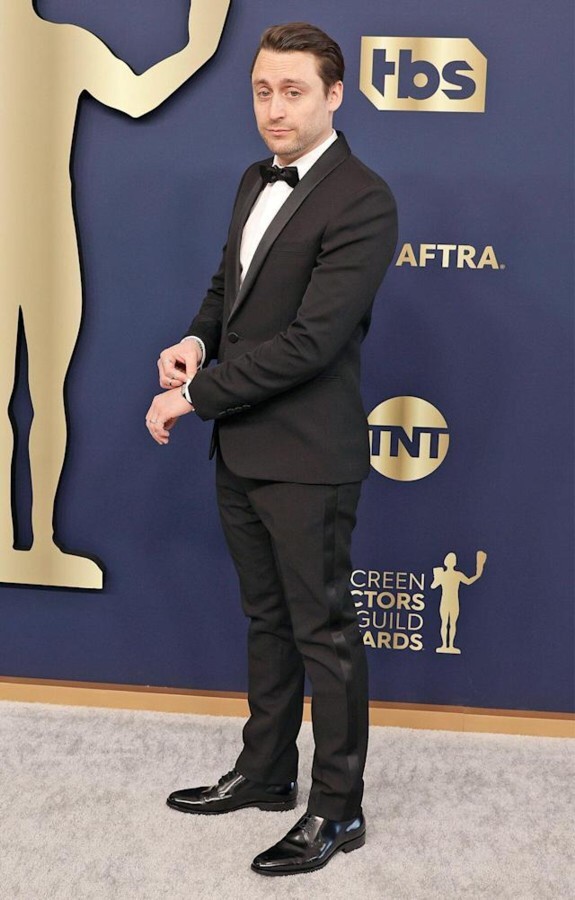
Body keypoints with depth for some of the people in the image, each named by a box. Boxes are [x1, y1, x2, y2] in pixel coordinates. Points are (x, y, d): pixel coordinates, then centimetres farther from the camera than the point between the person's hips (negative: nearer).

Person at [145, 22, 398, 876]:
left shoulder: (362, 202, -18)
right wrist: (197, 339, -1)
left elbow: (309, 339, -24)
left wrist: (192, 395, -18)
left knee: (324, 634, 5)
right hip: (241, 450, 8)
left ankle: (338, 809, 20)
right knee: (267, 620, 20)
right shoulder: (257, 183, 11)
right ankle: (266, 772, 37)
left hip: (307, 460, -8)